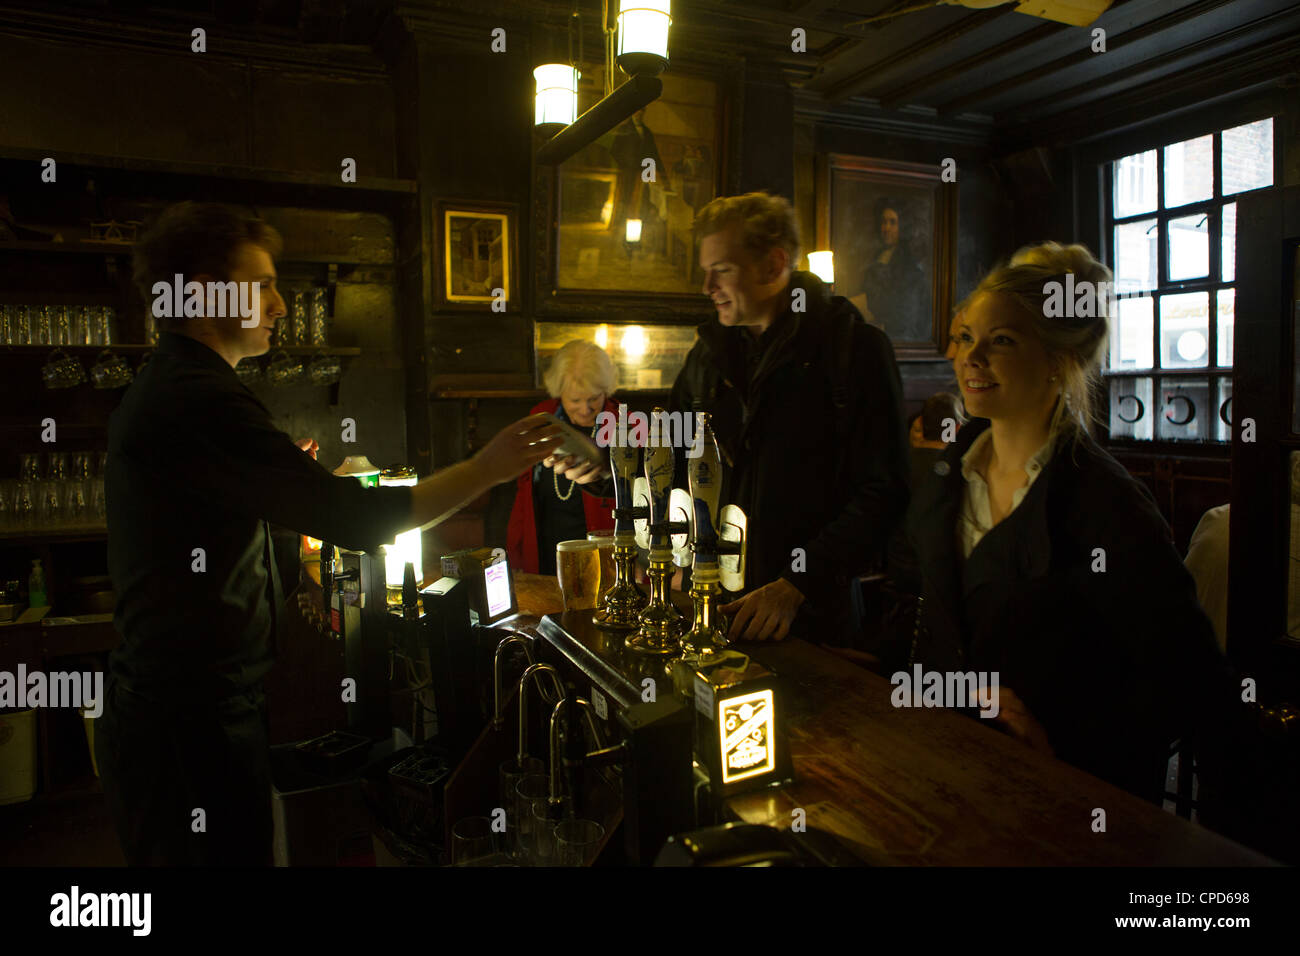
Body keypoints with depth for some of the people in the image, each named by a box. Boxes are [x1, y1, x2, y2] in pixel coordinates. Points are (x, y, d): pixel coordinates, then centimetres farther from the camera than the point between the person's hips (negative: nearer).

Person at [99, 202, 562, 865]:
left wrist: (284, 480, 14)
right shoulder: (200, 402, -21)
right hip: (195, 727, -10)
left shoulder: (155, 392, 13)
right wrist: (488, 468, -16)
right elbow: (357, 521, -25)